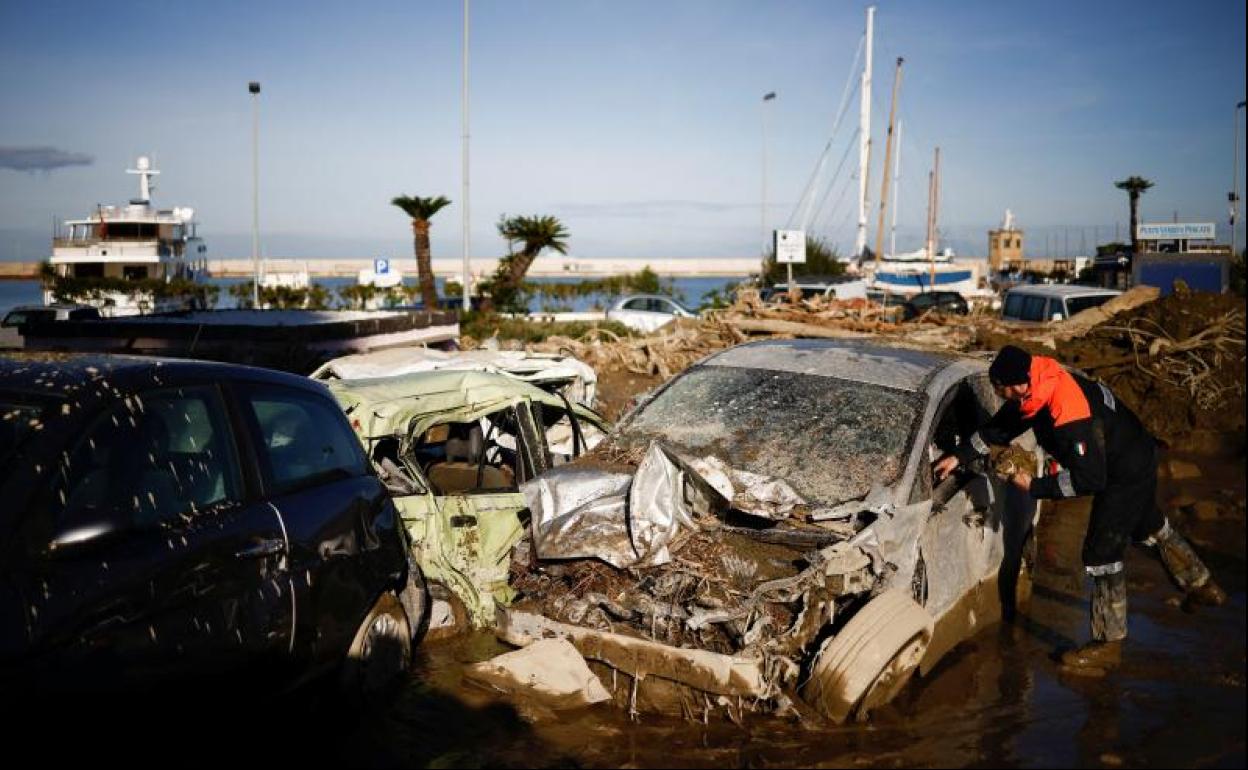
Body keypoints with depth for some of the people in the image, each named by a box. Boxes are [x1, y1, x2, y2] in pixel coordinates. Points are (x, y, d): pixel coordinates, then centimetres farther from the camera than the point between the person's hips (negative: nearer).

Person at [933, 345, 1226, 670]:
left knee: (1101, 553, -6)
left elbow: (1088, 480, -33)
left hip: (1128, 474, -10)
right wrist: (959, 457, -3)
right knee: (1150, 527, 29)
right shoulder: (1039, 385, -12)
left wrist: (1034, 487, -24)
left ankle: (1108, 645, 5)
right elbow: (999, 427, 2)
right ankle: (1203, 586, 52)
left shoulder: (1072, 417, -39)